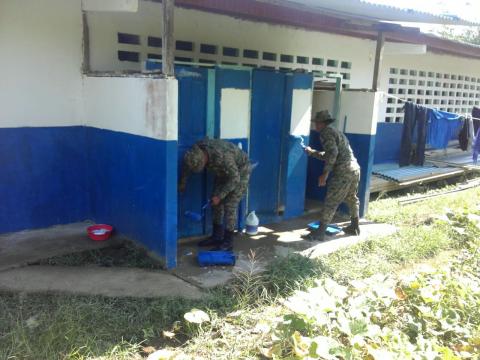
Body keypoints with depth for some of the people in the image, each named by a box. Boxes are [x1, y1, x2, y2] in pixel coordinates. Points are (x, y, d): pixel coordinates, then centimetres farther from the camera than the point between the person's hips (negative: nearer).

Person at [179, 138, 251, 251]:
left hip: (240, 172, -7)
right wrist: (182, 184, 13)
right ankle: (217, 237, 18)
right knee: (216, 204, 6)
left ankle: (228, 242, -1)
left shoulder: (222, 156, -41)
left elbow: (235, 179, -29)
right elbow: (187, 166, 1)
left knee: (230, 206, -10)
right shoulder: (196, 152, -20)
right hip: (224, 171, 7)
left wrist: (219, 196, -26)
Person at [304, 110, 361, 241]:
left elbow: (333, 153, -21)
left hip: (343, 172, -10)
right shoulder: (335, 132, 24)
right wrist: (312, 152, 36)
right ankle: (354, 227, 37)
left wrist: (325, 173, -21)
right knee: (352, 199, 24)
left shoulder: (326, 133, -6)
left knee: (331, 202, -6)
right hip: (355, 169, 10)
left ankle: (320, 233, -4)